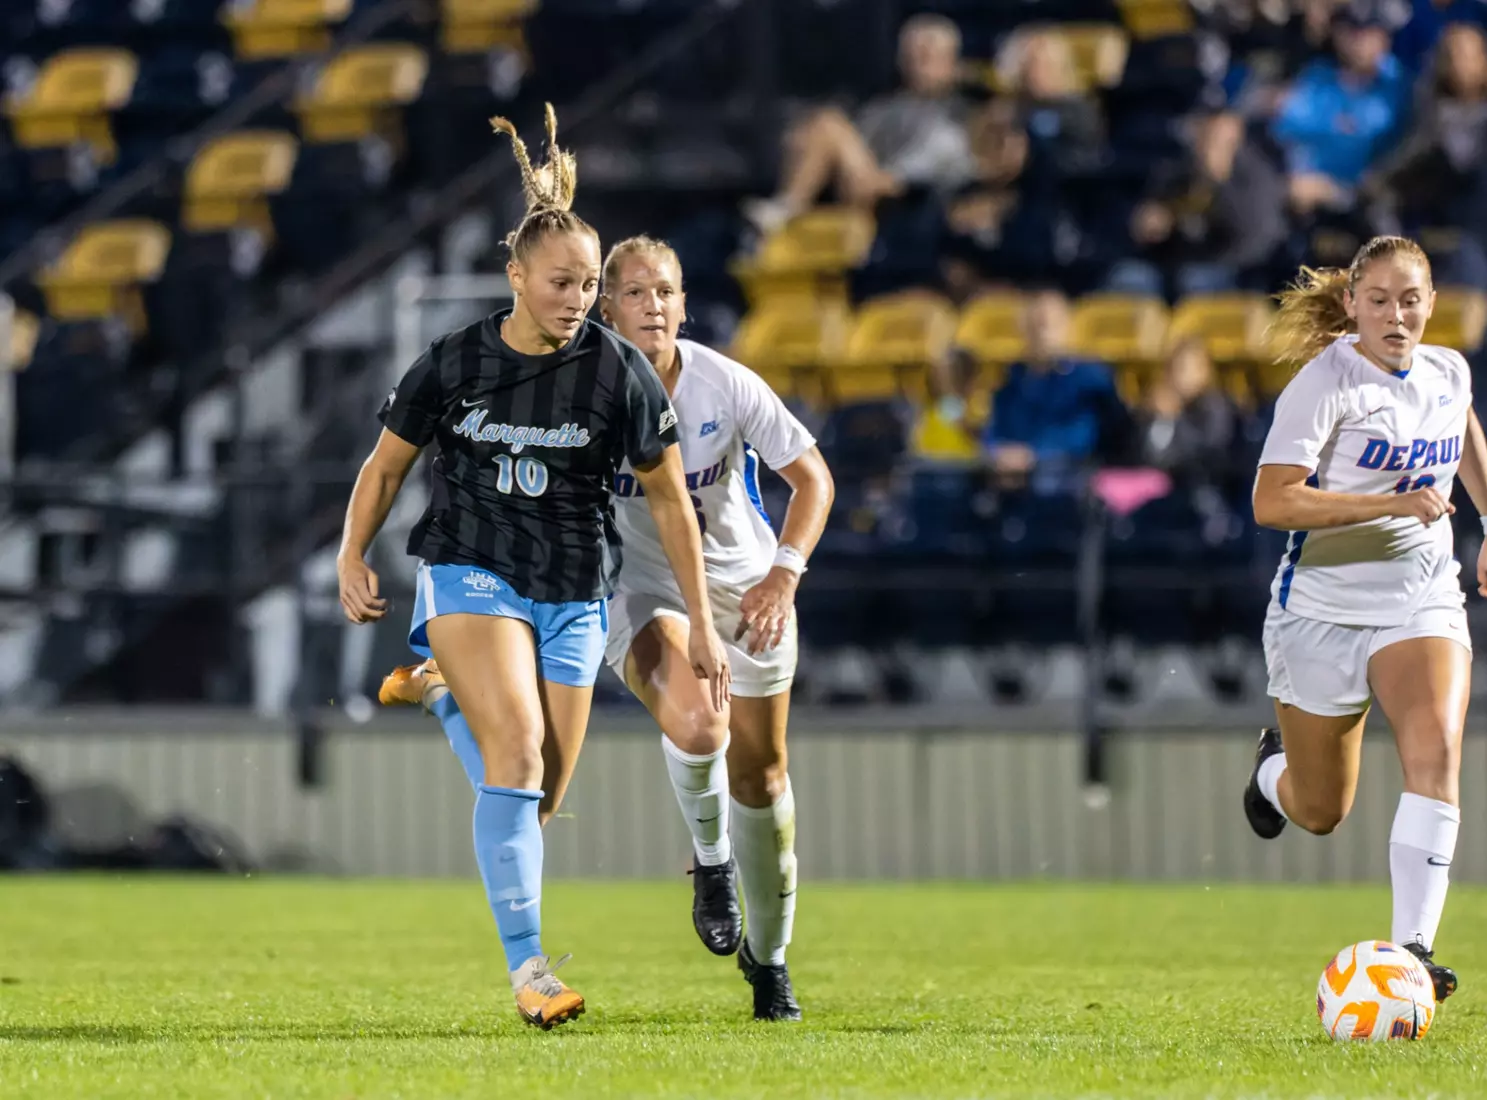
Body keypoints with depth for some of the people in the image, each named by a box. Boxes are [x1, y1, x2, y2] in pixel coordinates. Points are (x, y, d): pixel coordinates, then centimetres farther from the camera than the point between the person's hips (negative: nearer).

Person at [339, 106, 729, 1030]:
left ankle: (443, 692, 37)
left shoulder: (619, 372, -7)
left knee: (535, 805, 7)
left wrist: (703, 625, 0)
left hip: (573, 596, 2)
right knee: (519, 753, -24)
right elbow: (386, 467, 8)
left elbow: (670, 500, 0)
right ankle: (527, 964, -22)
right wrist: (353, 558, -2)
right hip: (472, 576, -2)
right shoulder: (453, 364, -7)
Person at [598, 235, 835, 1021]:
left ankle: (768, 956, 29)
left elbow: (812, 477, -6)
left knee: (760, 772, 7)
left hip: (743, 584, 2)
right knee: (695, 725, -32)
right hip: (639, 587, -2)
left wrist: (783, 574, -19)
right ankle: (711, 860, 1)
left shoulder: (727, 385, -14)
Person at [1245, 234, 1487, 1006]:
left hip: (1421, 602, 3)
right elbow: (1272, 502, -27)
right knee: (1320, 812, 11)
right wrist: (1393, 503, -31)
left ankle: (1414, 945, -26)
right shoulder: (1325, 384, -16)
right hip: (1324, 605, -3)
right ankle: (1275, 770, 49)